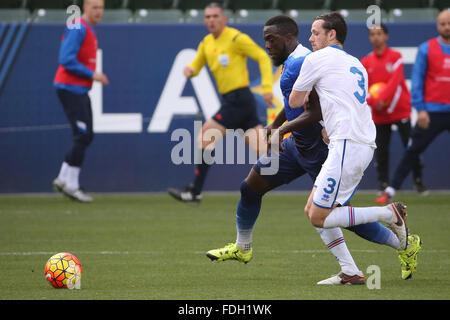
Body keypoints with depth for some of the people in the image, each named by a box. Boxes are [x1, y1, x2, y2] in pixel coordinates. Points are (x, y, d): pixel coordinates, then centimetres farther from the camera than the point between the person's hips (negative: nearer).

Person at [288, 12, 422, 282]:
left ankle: (389, 214, -9)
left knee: (319, 217, -8)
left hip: (348, 145, -9)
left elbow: (294, 103, 9)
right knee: (312, 210, 8)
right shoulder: (356, 64, 24)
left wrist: (307, 94, 30)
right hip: (366, 145, 9)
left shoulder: (317, 59, 0)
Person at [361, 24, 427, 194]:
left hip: (400, 109, -3)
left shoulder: (395, 57, -1)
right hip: (379, 114, 3)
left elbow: (394, 82, -12)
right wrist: (374, 102, -15)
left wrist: (381, 99, -22)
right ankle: (384, 185, 6)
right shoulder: (366, 62, 8)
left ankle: (418, 182, 6)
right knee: (381, 150, -1)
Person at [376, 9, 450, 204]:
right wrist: (420, 109, -8)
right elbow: (417, 79, 0)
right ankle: (390, 191, 4)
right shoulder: (426, 49, 2)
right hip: (432, 112, -2)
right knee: (412, 152, -1)